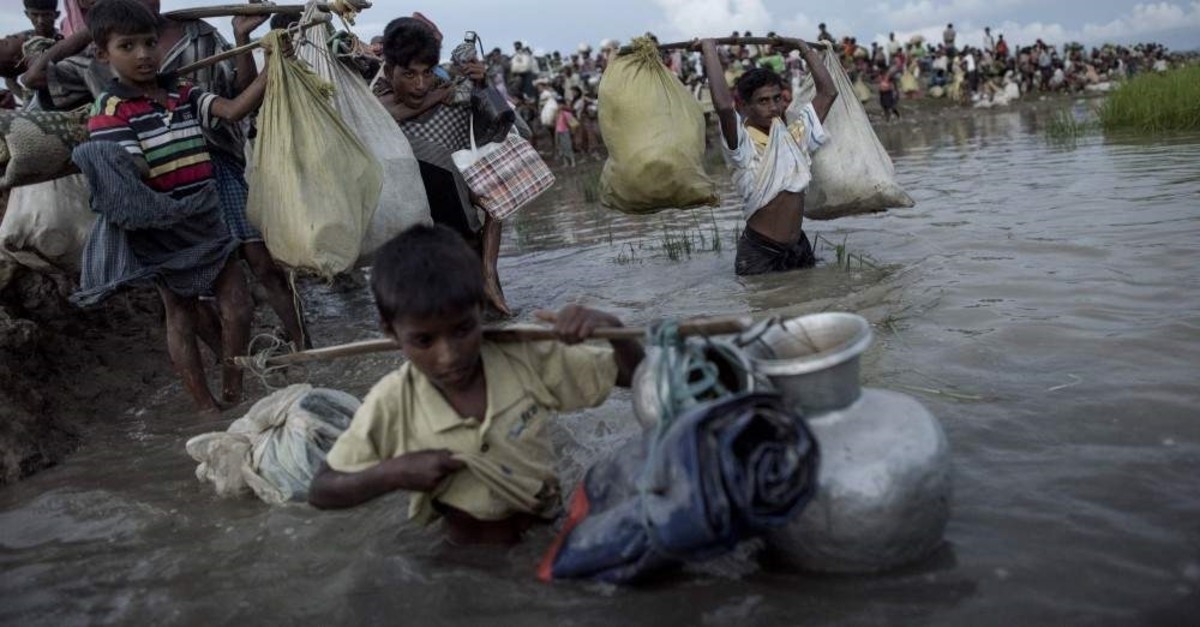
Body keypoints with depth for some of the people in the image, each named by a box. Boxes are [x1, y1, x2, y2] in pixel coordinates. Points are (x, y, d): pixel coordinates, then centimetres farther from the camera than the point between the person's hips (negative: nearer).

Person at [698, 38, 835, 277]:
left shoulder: (793, 136, 6)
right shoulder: (742, 144, -12)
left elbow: (828, 93, 11)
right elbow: (723, 105, -31)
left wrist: (807, 50, 16)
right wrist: (709, 50, -22)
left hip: (799, 248, 6)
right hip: (759, 254, -6)